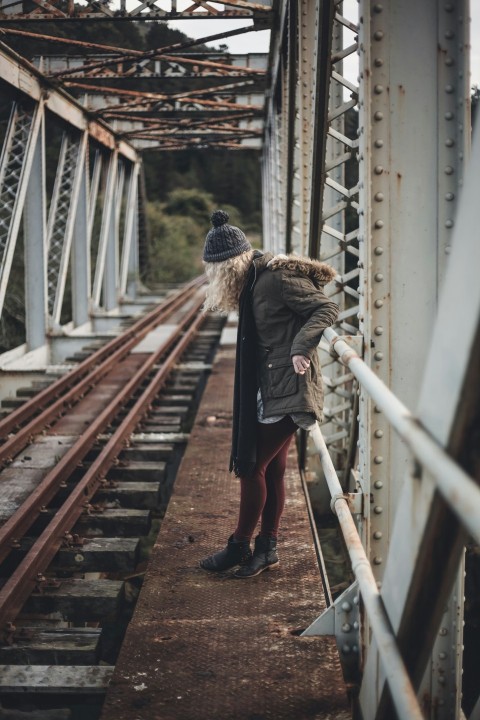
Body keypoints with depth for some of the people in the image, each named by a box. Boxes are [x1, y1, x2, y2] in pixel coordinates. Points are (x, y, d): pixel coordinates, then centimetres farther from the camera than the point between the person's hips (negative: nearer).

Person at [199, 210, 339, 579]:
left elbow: (327, 309, -21)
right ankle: (267, 548, 22)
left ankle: (239, 546, 10)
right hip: (267, 389, 9)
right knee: (272, 469, 14)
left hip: (287, 389, -9)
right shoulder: (254, 281, 12)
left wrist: (301, 347, -33)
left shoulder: (278, 278, -16)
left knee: (253, 466, -3)